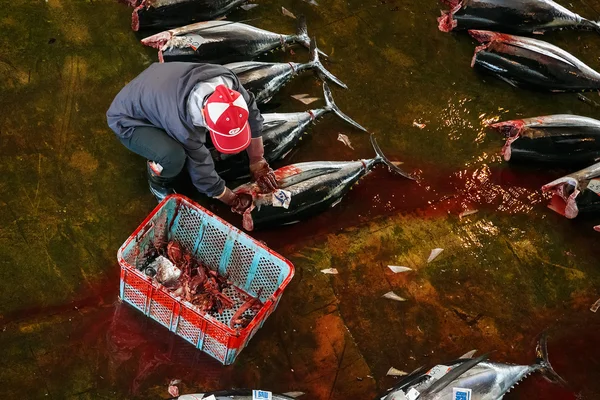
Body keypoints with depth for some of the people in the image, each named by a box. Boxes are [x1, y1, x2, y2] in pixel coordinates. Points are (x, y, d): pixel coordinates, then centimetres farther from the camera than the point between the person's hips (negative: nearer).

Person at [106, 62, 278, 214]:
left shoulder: (226, 81, -27)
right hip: (128, 119, -6)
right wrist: (232, 200, -15)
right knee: (174, 157, -33)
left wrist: (258, 162, -5)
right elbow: (201, 169, -28)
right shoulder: (182, 121, -42)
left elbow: (252, 115, -9)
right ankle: (159, 184, 0)